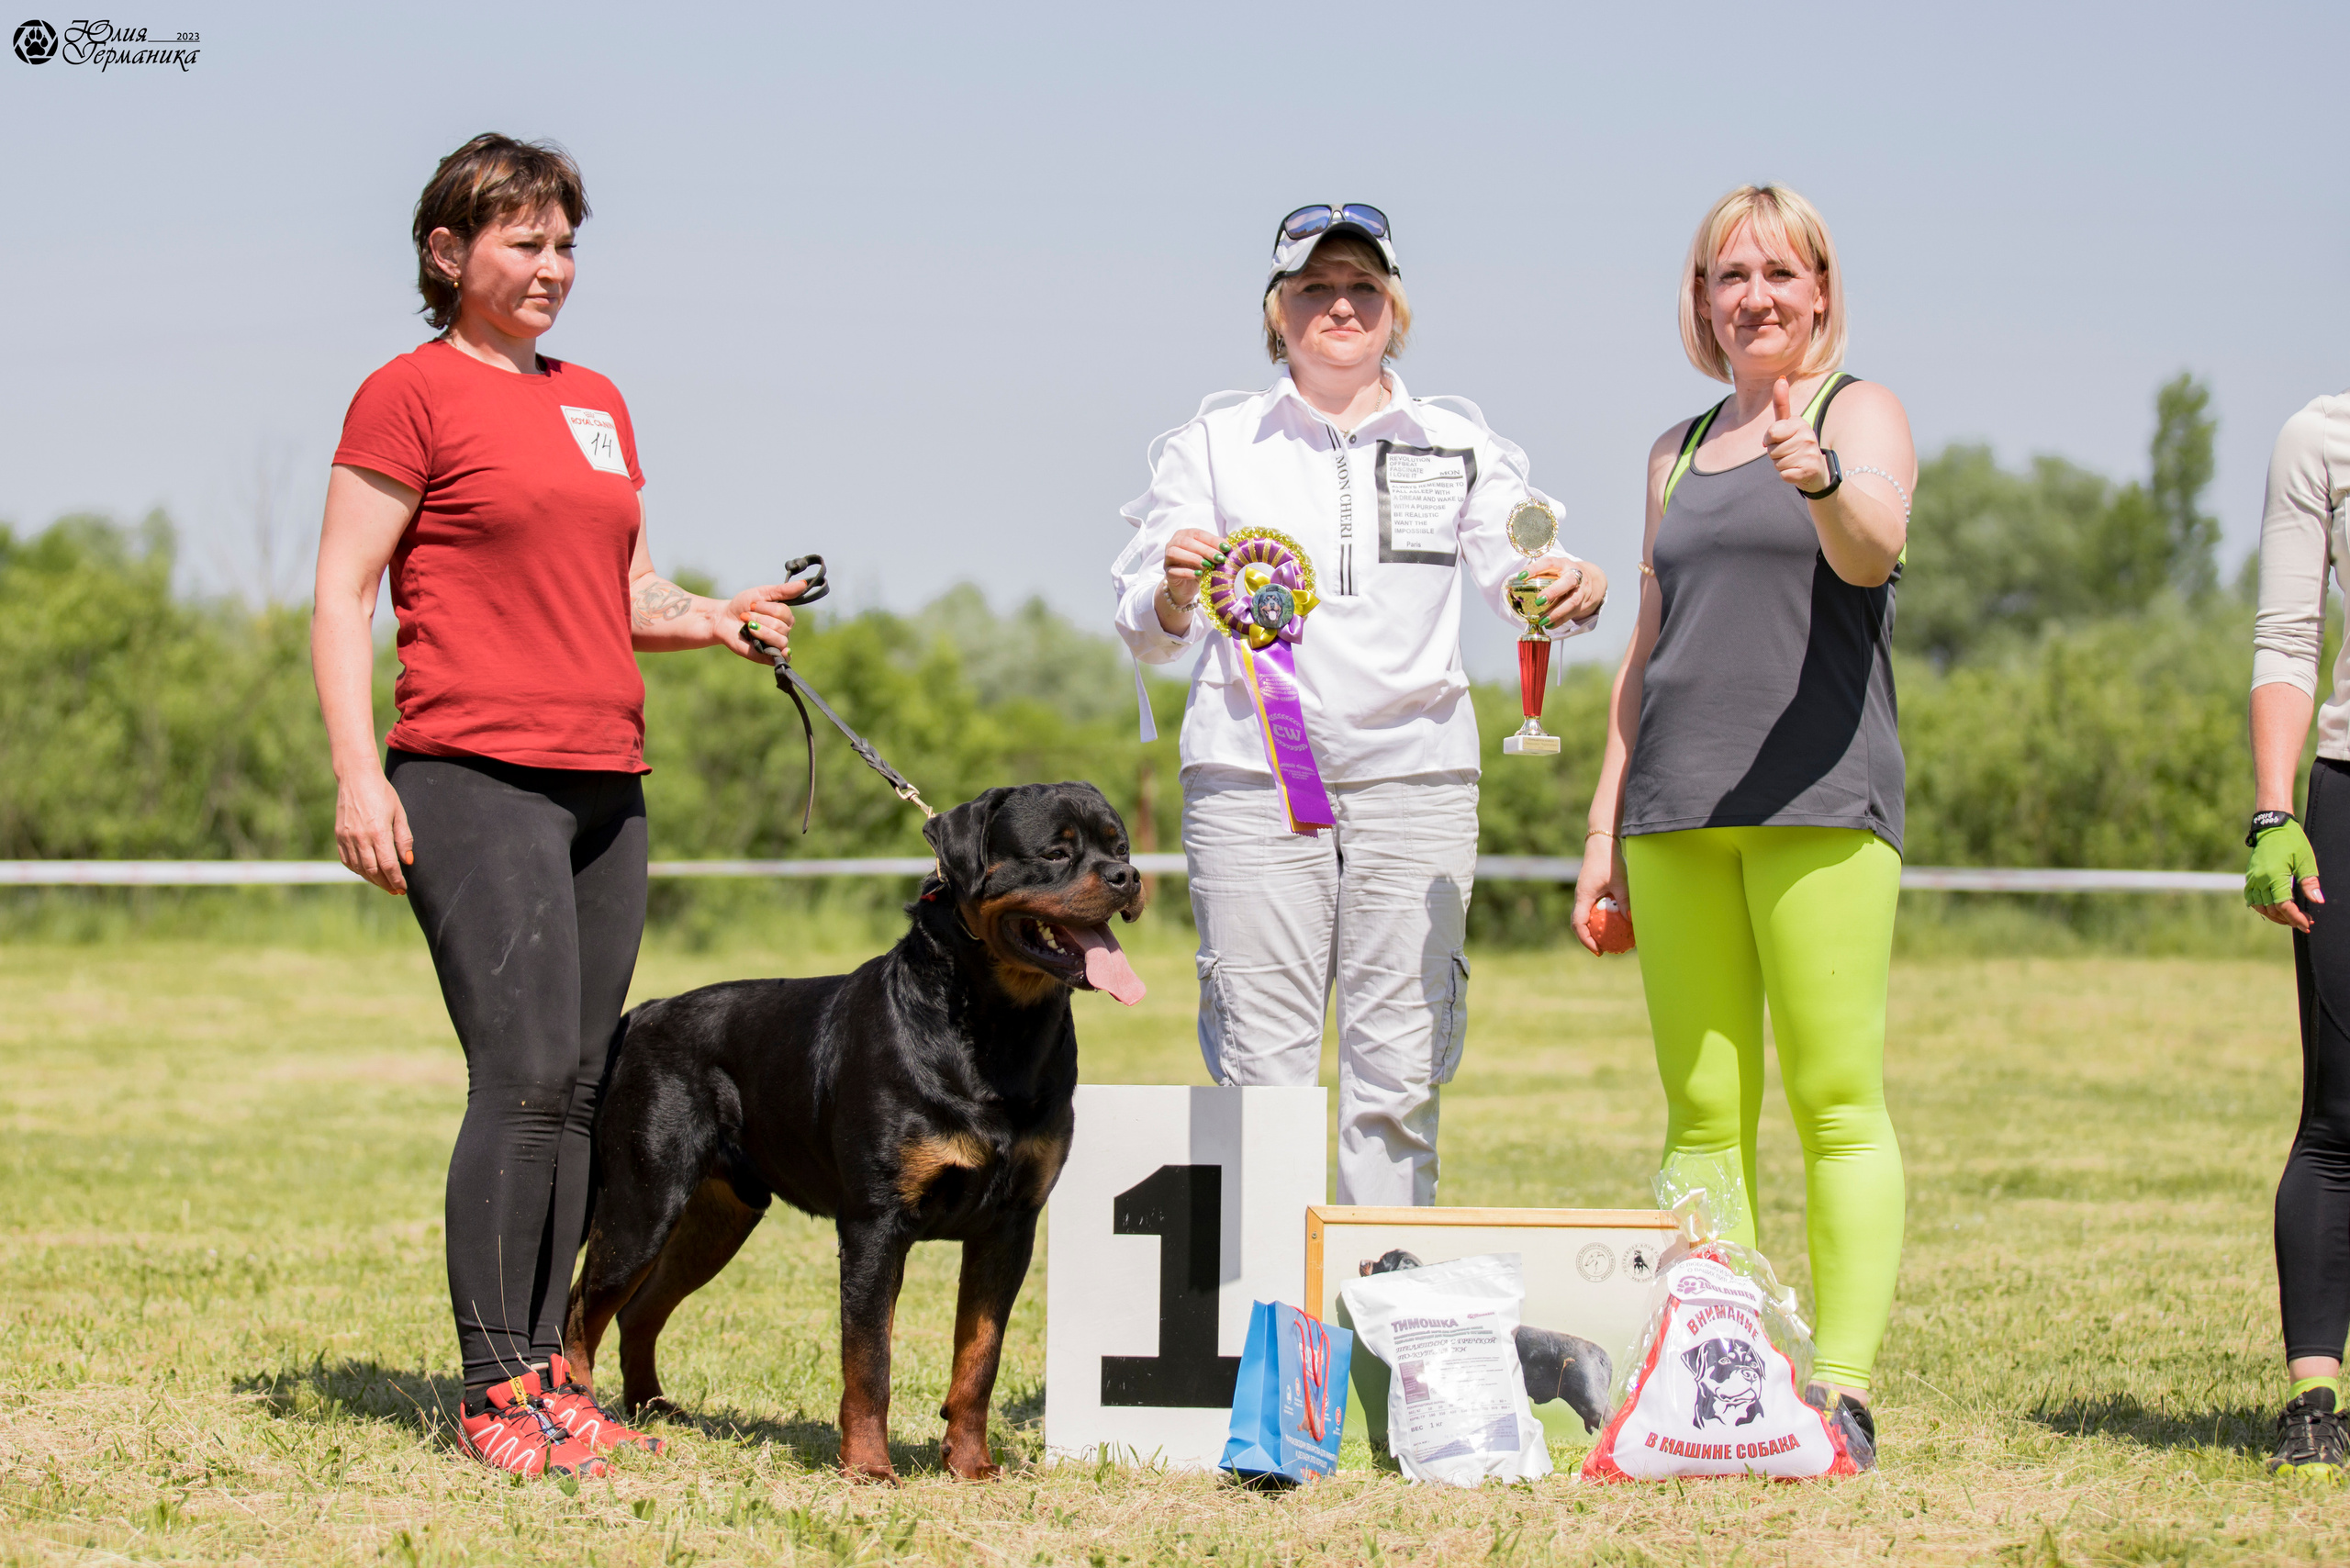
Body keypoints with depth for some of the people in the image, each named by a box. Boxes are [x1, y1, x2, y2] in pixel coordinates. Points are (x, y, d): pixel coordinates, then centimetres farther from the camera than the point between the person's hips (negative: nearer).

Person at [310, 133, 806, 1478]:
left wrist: (713, 619, 5)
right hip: (475, 779, -7)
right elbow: (342, 597, -4)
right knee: (526, 1075, -14)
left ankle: (546, 1374, 10)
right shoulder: (411, 395, -1)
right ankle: (498, 1393, -9)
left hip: (605, 783, 7)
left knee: (580, 1089, 5)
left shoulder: (597, 401, 20)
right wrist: (358, 773, -14)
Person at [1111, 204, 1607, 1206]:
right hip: (1251, 780, -1)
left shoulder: (1457, 445, 12)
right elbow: (1148, 634, 4)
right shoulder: (1215, 443, 7)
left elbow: (1521, 579, 3)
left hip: (1414, 776, 1)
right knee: (1261, 1071, -5)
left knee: (1398, 1076, 0)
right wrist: (1176, 590, -20)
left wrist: (1571, 593, -20)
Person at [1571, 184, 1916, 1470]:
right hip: (1677, 808, 6)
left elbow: (1876, 551, -17)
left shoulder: (1860, 414, 4)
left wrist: (1822, 482, -39)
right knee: (1701, 1111, 3)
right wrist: (1604, 828, 18)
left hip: (1819, 795, -6)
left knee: (1836, 1100, -9)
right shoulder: (1680, 450, 21)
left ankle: (1842, 1388, -10)